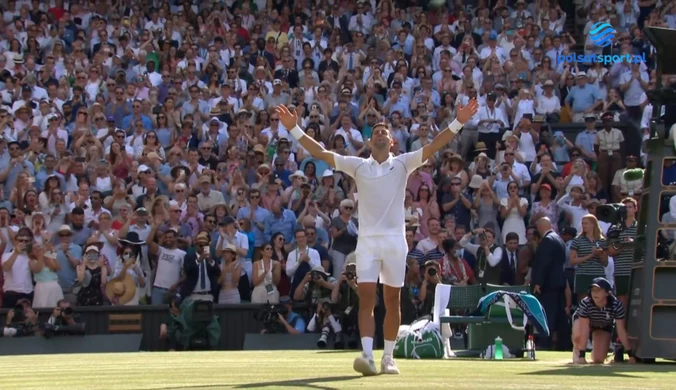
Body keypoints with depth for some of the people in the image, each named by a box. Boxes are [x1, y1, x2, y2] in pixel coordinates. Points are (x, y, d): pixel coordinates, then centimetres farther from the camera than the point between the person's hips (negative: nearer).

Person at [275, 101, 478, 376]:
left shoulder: (402, 164, 6)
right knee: (366, 298, -11)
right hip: (367, 241, 0)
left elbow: (433, 147, -4)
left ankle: (388, 358, 14)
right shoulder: (358, 165, 8)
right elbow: (320, 152, 4)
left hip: (395, 240, 0)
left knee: (392, 302, 6)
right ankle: (367, 355, -20)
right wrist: (294, 129, -4)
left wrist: (458, 123, -16)